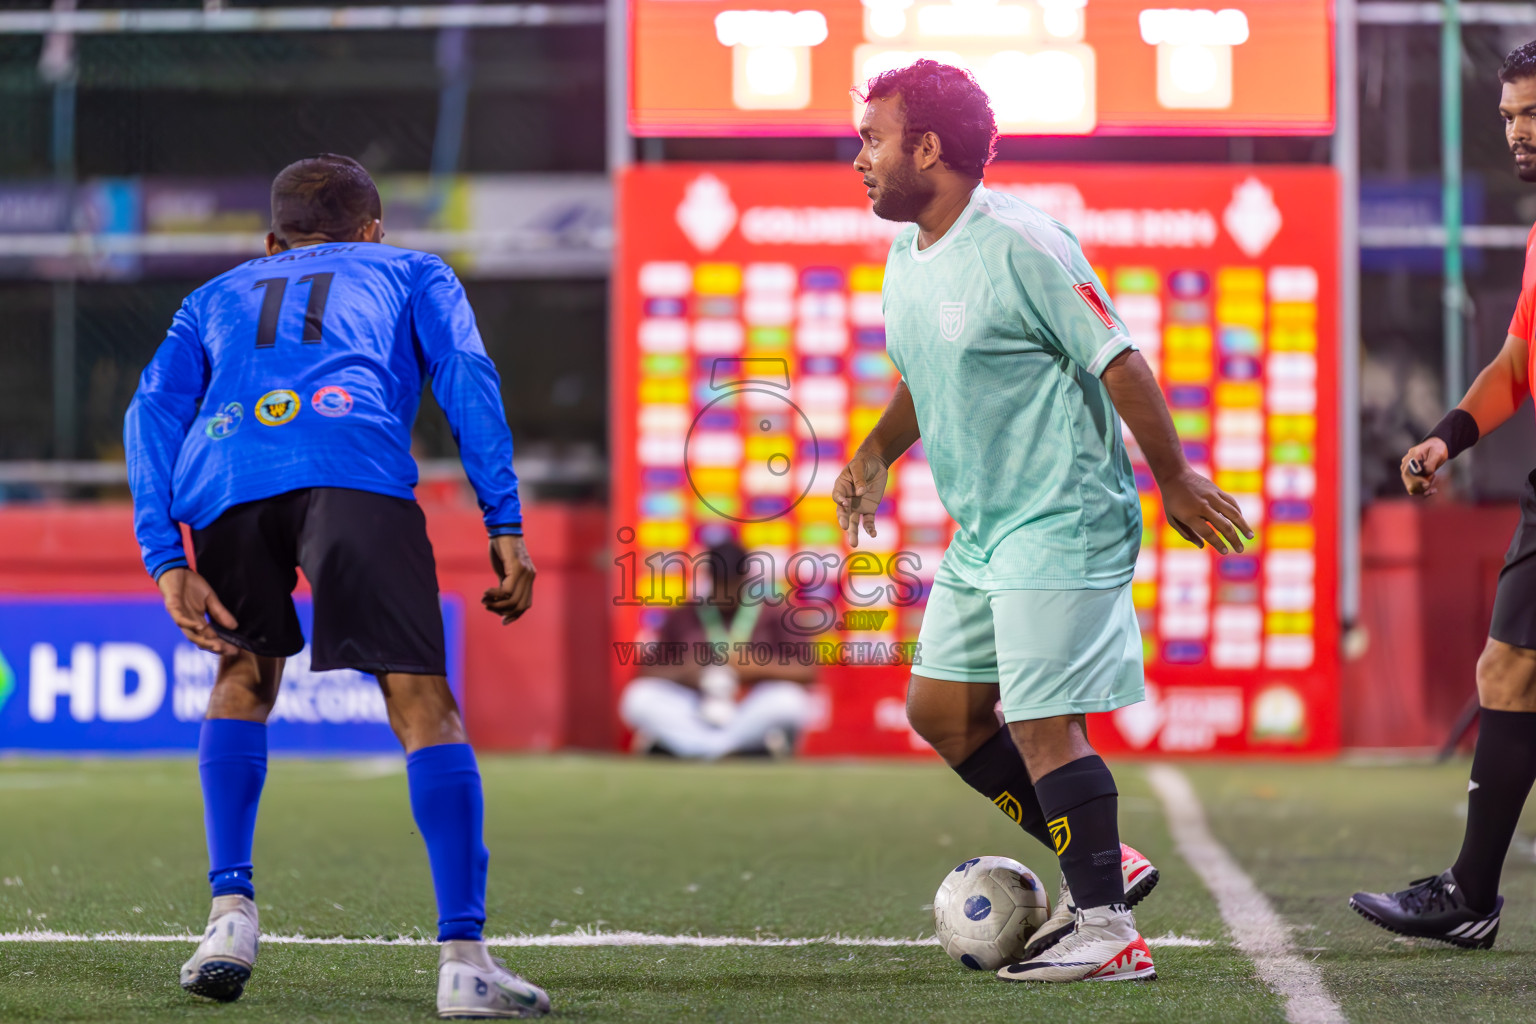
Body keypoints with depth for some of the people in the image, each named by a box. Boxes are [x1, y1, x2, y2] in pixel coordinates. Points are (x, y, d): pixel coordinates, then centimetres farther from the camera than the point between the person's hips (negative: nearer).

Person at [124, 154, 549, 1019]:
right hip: (355, 463, -3)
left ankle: (232, 912, 12)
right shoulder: (413, 273, 33)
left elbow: (155, 407, 20)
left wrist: (165, 558, 10)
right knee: (423, 706, -2)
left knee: (245, 681, 26)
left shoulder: (217, 297, 38)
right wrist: (505, 526, 7)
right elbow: (466, 375, 13)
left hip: (222, 477, 3)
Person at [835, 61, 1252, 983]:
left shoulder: (1019, 245, -18)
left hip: (1058, 527, -10)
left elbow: (1118, 362, -14)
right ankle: (1102, 865, 19)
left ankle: (1109, 933, -3)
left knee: (1042, 725, -11)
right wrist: (877, 455, 15)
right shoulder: (907, 259, 9)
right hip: (979, 532, 10)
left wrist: (1176, 480, -9)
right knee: (940, 707, 10)